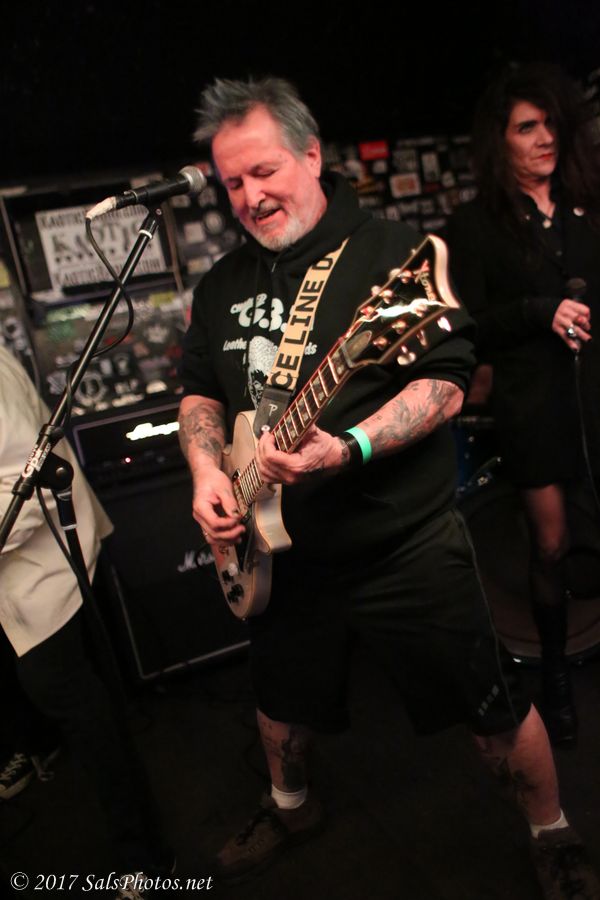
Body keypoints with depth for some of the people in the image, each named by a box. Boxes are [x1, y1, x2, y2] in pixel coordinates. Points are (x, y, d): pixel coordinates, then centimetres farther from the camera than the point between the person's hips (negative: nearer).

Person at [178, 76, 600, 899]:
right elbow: (200, 393, 13)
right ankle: (290, 807, 55)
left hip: (408, 546, -5)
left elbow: (446, 383, -16)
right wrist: (207, 472, -6)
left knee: (493, 707, 7)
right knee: (282, 698, 23)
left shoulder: (392, 253, -10)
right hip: (283, 549, 6)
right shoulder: (222, 284, 8)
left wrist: (351, 446, -32)